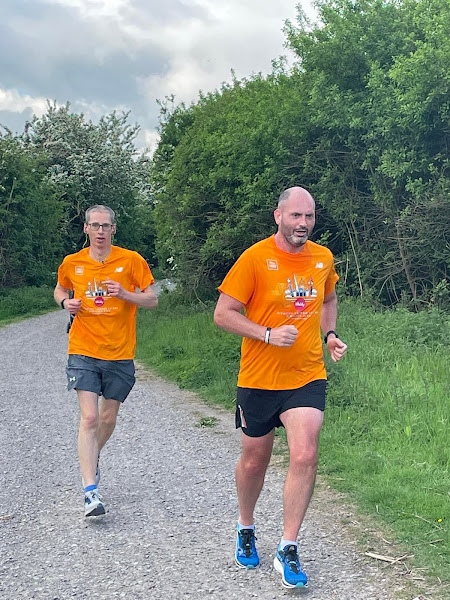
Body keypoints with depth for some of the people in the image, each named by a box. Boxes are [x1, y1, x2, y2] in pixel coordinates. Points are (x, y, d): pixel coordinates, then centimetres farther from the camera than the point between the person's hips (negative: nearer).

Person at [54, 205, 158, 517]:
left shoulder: (131, 260, -2)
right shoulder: (72, 263, 2)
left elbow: (152, 300, -1)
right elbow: (60, 290, 21)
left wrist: (125, 294, -18)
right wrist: (66, 302, -2)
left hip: (120, 354, 1)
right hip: (83, 352, -1)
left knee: (108, 418, 13)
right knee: (89, 417, -12)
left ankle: (92, 458, 44)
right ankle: (91, 492, -13)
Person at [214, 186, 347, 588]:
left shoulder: (323, 258, 4)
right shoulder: (255, 258, -10)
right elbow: (223, 314, -10)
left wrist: (330, 334, 6)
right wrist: (268, 335, -21)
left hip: (307, 378, 2)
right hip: (259, 379, -2)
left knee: (305, 457, -13)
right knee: (255, 461, 12)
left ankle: (288, 551, 0)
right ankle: (246, 529, 40)